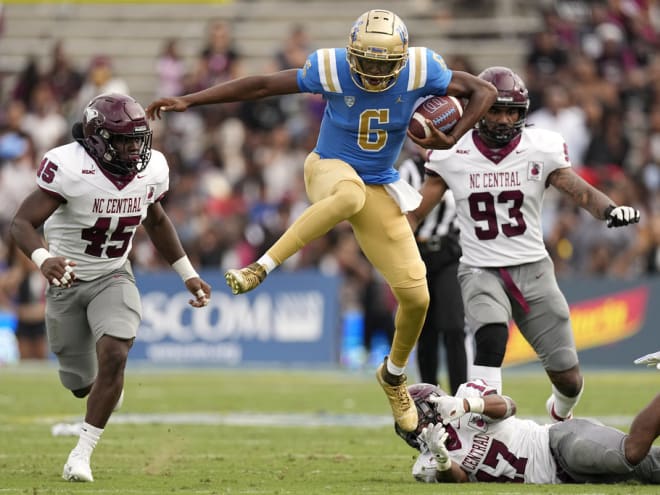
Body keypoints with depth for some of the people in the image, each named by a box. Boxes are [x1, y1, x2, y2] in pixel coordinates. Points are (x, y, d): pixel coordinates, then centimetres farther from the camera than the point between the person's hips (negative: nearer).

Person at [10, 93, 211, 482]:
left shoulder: (152, 169, -9)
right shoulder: (70, 168, -26)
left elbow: (157, 221, 12)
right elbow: (23, 223, -31)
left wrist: (188, 274, 14)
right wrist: (43, 259, -51)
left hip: (114, 277, 2)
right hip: (67, 278, -2)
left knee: (113, 356, -24)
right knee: (81, 384, 7)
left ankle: (82, 453, -11)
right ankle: (107, 390, 48)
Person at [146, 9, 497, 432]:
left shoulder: (419, 71, -16)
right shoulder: (331, 70, -19)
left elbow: (484, 91, -5)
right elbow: (259, 86, -16)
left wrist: (452, 139, -20)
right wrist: (187, 101, -19)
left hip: (379, 188, 3)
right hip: (330, 170, -3)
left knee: (416, 297, -2)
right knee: (350, 195, -44)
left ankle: (394, 375, 28)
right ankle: (261, 268, -39)